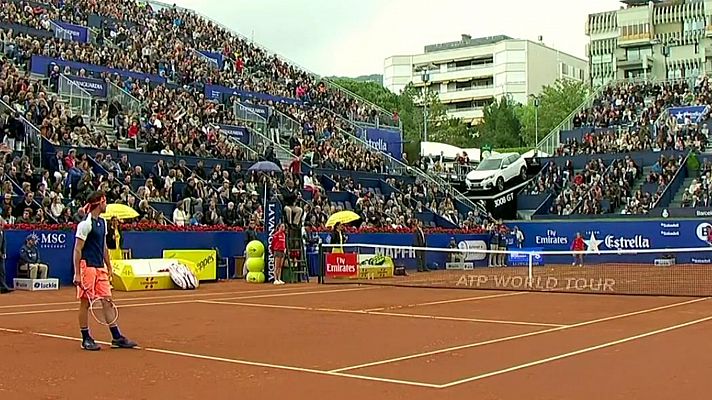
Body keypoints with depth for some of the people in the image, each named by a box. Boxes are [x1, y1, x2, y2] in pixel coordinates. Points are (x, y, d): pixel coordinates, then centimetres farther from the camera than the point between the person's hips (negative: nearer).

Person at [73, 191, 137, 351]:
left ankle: (116, 338, 8)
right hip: (87, 267, -8)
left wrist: (109, 267, 21)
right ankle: (86, 339, 10)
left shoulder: (102, 222, 14)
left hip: (100, 268, 8)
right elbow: (77, 250, -13)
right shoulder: (85, 224, -11)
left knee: (107, 301, 6)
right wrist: (77, 274, -17)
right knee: (85, 303, 1)